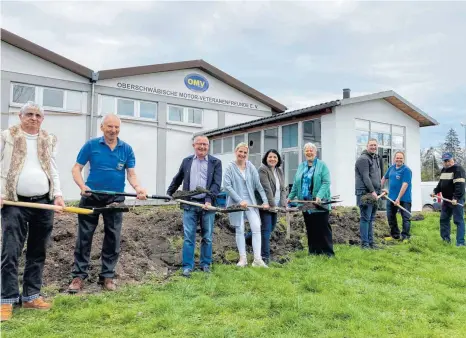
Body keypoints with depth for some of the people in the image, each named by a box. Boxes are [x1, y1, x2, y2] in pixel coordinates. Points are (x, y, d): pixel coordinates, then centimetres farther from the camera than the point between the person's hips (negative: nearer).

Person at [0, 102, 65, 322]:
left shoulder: (49, 140, 12)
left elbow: (53, 170, 12)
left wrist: (58, 194, -1)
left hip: (44, 203, 3)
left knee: (37, 253, 9)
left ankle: (31, 296, 20)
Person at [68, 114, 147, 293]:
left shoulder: (127, 149, 2)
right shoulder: (91, 145, -2)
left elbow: (131, 174, -1)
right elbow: (76, 168, -1)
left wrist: (137, 188, -22)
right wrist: (82, 186, -20)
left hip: (115, 199, 2)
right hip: (91, 197, -1)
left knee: (113, 239, 7)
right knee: (84, 237, 2)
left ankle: (107, 276, 19)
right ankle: (79, 276, 13)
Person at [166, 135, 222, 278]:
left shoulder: (215, 162, 2)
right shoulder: (186, 161, 10)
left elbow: (217, 183, -7)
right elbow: (177, 179, 21)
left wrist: (209, 200, -19)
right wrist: (169, 193, 22)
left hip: (207, 204, -1)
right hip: (189, 204, 1)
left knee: (207, 237, 9)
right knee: (188, 237, 1)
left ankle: (205, 264, 22)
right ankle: (188, 266, 8)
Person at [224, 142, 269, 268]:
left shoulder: (251, 167, 4)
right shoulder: (230, 167, -6)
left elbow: (258, 185, 3)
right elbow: (227, 186, -11)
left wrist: (265, 201, -2)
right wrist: (240, 200, -16)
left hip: (250, 201, 3)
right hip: (236, 202, -2)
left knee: (256, 227, -7)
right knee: (240, 230, 5)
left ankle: (257, 259, -2)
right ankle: (243, 258, 16)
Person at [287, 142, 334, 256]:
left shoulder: (322, 165, -2)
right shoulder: (301, 167, 15)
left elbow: (326, 182, -11)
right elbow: (296, 184, 17)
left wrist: (319, 196, -23)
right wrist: (290, 197, 11)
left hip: (319, 204, -5)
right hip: (305, 203, 5)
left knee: (323, 228, -1)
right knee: (310, 229, 9)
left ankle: (328, 252, 7)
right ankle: (314, 251, 17)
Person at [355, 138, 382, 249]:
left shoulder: (376, 158, 21)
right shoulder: (363, 159, -10)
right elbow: (365, 177, -16)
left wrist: (378, 191, 18)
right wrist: (372, 191, -18)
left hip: (374, 193, 9)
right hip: (365, 193, -9)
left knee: (371, 219, 12)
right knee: (365, 218, -7)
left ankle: (371, 242, 18)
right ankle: (364, 243, -3)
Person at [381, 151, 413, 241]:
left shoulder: (406, 170, -15)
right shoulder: (391, 167, 7)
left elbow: (405, 185, -22)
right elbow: (385, 177, 22)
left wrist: (398, 198, -25)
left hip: (403, 198, -7)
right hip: (391, 197, 7)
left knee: (406, 218, 0)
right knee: (390, 217, 15)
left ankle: (405, 236, 9)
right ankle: (395, 235, 28)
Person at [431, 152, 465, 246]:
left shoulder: (458, 169, -13)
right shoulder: (443, 170, 14)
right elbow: (440, 183, 22)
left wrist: (456, 198, -30)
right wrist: (435, 191, 6)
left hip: (456, 200, -9)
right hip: (446, 199, 9)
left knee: (458, 221, -7)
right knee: (444, 219, 14)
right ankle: (445, 239, 24)